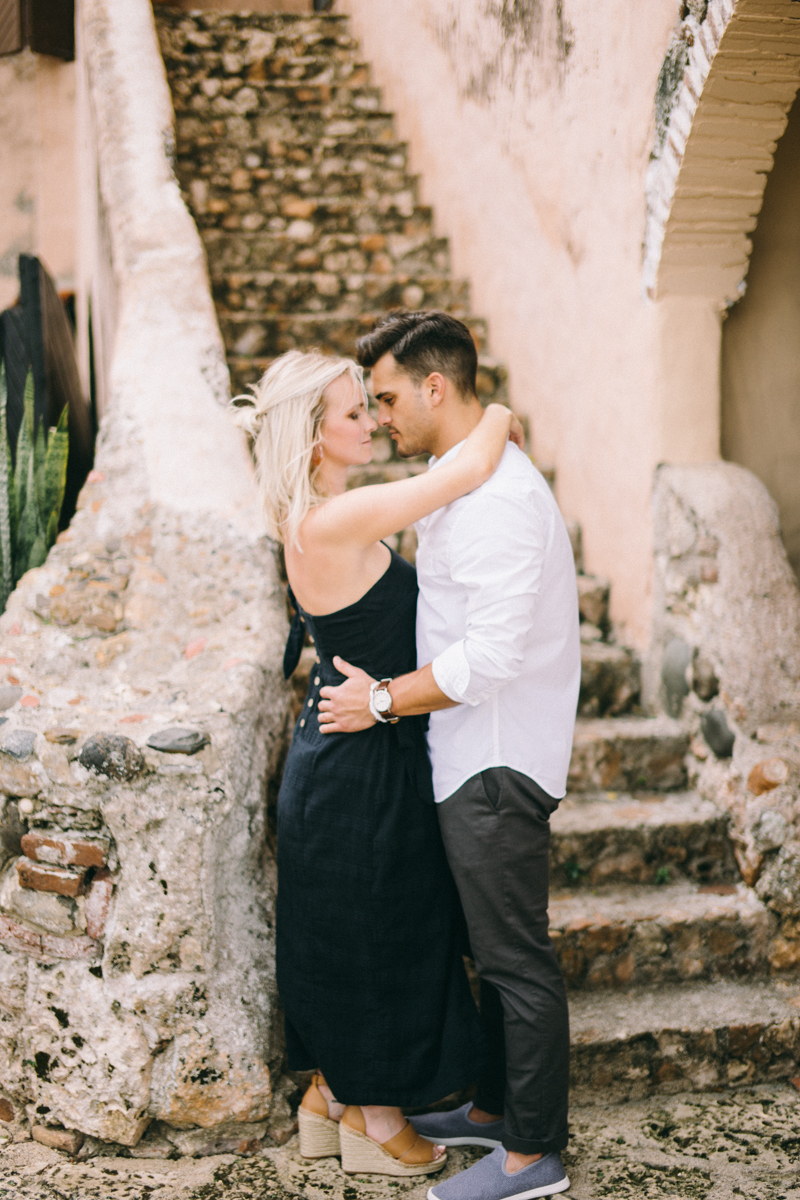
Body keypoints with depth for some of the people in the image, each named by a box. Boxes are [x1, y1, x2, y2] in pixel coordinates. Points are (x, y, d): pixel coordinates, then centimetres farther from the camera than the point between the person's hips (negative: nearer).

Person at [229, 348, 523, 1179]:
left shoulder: (311, 517, 4)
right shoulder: (333, 521, -26)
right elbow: (469, 471, -27)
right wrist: (499, 418, -9)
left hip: (338, 757, 9)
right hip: (362, 766, -9)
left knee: (347, 938, 21)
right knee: (378, 935, 8)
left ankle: (328, 1095, 38)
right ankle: (372, 1120, 27)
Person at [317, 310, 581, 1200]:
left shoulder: (495, 496, -22)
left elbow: (492, 655, -26)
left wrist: (384, 700, -17)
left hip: (496, 762, -10)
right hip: (474, 758, 10)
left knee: (516, 958, 0)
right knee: (495, 949, 20)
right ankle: (496, 1107, 34)